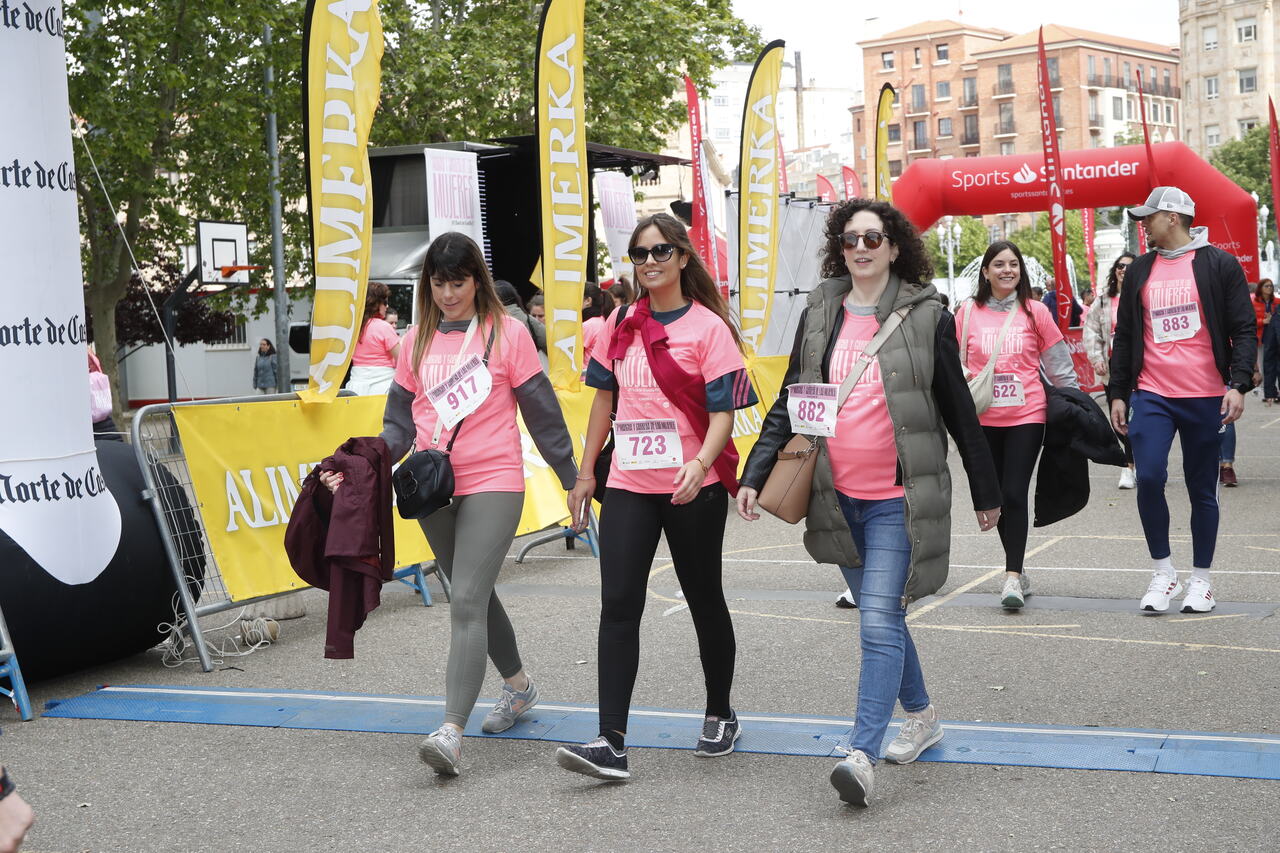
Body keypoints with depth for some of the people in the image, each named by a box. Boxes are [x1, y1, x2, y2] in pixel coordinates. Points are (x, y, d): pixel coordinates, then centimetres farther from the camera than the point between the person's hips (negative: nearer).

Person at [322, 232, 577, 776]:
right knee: (475, 596, 17)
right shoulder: (417, 340, 10)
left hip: (492, 484, -5)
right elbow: (401, 420, 11)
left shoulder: (507, 333, -1)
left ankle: (452, 732, -21)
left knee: (466, 601, -16)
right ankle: (518, 685, 40)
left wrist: (573, 479, 4)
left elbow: (541, 412, 1)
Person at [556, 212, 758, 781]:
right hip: (628, 486, 4)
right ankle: (611, 743, -8)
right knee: (618, 605, -7)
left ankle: (720, 715, 32)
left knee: (704, 600, 11)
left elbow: (723, 411, -11)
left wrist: (700, 464, -28)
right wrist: (585, 472, 15)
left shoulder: (708, 327, -6)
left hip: (693, 489, -4)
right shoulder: (623, 325, 9)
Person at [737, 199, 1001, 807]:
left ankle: (862, 755, -15)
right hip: (838, 499, 5)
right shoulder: (819, 314, 7)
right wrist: (754, 475, 0)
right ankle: (922, 716, 34)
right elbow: (788, 404, 9)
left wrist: (985, 492, 7)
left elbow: (958, 409, 2)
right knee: (881, 618, 16)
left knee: (879, 623, -13)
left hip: (898, 500, -5)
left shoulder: (926, 315, -3)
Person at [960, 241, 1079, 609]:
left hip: (1026, 416, -2)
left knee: (1014, 493, -11)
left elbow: (1059, 365, 8)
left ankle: (1012, 577, -8)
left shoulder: (1035, 312, 2)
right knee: (996, 496, 8)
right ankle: (1018, 569, 23)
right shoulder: (968, 313, 4)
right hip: (983, 419, 2)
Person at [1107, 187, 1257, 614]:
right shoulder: (1139, 271, 12)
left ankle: (1201, 580, 17)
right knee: (1148, 478, -13)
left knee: (1202, 490, 5)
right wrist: (1117, 393, 11)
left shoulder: (1219, 265, 0)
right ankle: (1163, 572, 3)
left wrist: (1238, 384, -13)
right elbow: (1124, 337, 15)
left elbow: (1243, 330, -2)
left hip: (1205, 398, -2)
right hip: (1151, 396, 3)